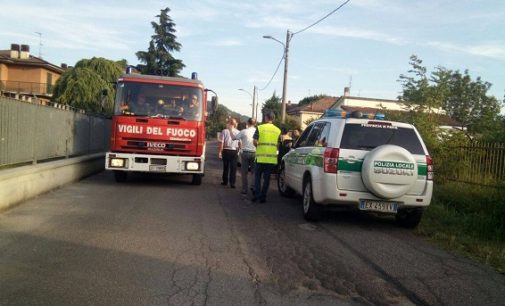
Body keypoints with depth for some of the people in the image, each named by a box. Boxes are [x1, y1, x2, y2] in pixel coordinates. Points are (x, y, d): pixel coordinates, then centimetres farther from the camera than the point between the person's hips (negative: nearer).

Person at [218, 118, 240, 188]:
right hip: (234, 151, 0)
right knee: (233, 167, 2)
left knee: (225, 167, 12)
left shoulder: (224, 131, -5)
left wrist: (220, 152, -2)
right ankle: (232, 183, -1)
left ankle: (225, 181, 22)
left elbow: (221, 142, -8)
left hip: (226, 151, 0)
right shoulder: (238, 132, 0)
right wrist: (239, 151, 15)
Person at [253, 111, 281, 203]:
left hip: (261, 157, -2)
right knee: (267, 177, 8)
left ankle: (257, 194, 4)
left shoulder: (260, 128, -2)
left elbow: (255, 141, -8)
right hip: (272, 157, 2)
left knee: (257, 176, 11)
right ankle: (263, 196, 10)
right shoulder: (278, 130, 6)